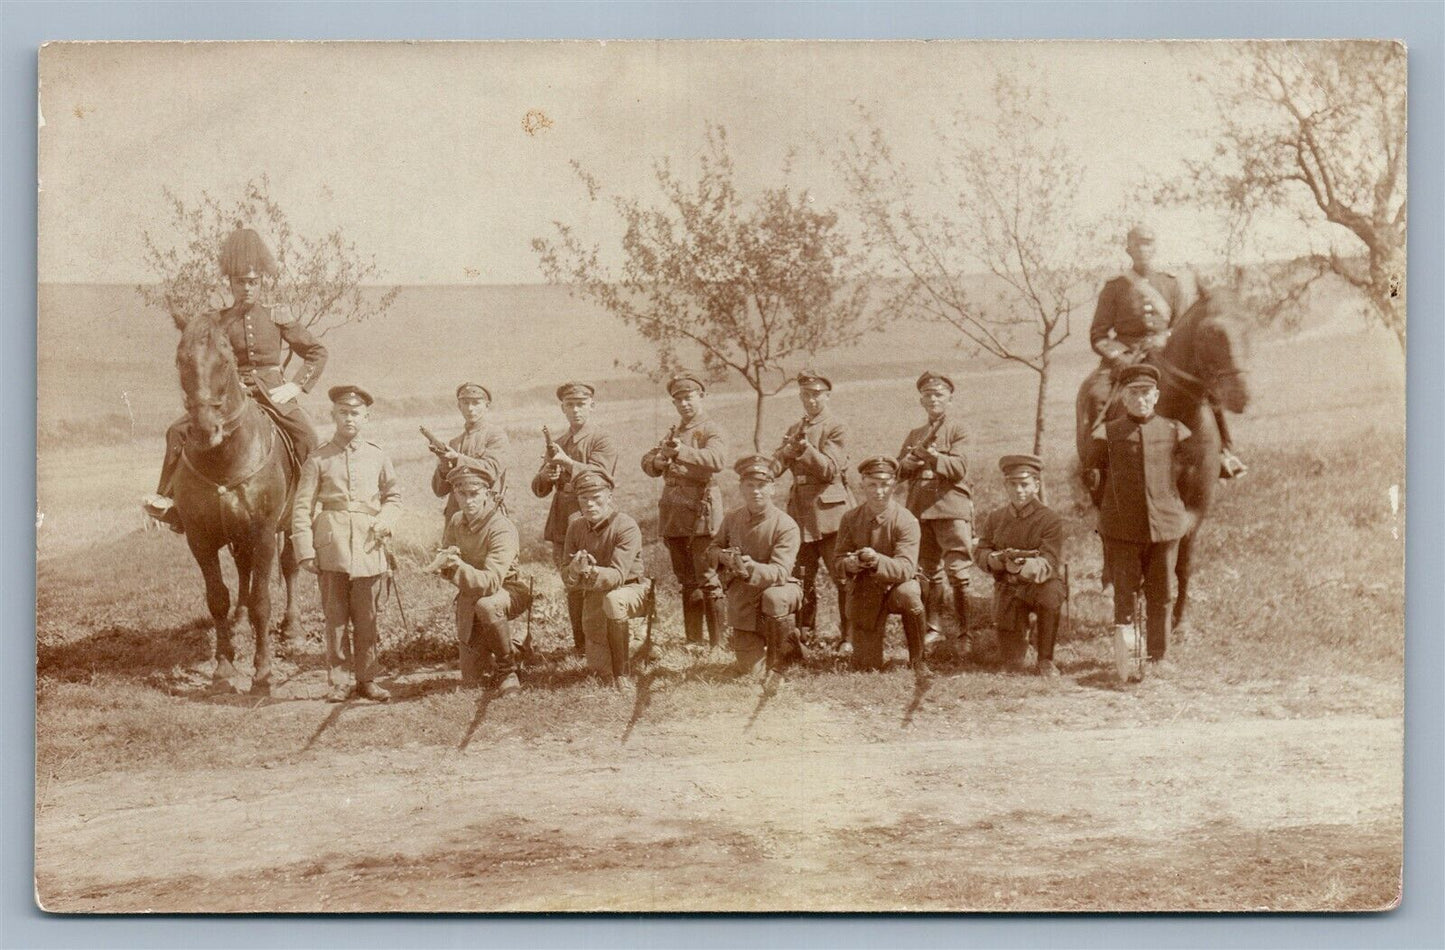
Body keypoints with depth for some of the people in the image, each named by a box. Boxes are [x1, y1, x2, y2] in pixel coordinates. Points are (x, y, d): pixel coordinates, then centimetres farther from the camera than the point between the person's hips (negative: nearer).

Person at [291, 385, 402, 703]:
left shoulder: (378, 456, 9)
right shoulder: (319, 459, 2)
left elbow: (394, 496, 19)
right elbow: (302, 507, 0)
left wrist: (385, 519, -2)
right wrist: (305, 551, -7)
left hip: (369, 548, 2)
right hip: (331, 549, -2)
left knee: (366, 619, 6)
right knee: (335, 618, 3)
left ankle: (366, 680, 16)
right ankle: (337, 682, 12)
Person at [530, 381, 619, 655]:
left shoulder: (603, 442, 1)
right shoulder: (557, 444, 19)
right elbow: (538, 489, 15)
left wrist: (567, 462, -30)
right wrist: (545, 475, -8)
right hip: (562, 525, 6)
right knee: (572, 586, 8)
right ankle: (579, 644, 14)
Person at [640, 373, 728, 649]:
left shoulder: (711, 431, -3)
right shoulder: (674, 432, 20)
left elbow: (716, 460, -22)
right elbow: (647, 461, 18)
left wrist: (682, 452, -34)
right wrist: (658, 461, -5)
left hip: (700, 511, -7)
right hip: (672, 512, 7)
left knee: (707, 579, -8)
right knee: (687, 581, 12)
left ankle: (718, 643, -5)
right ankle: (693, 640, 19)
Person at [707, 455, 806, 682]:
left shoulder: (786, 526, -17)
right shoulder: (732, 518, 0)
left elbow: (780, 572, -27)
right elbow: (713, 548, 14)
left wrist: (751, 568, -48)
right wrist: (723, 557, -12)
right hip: (743, 599, 4)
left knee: (773, 598, -42)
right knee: (748, 669, -1)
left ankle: (776, 664, -15)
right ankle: (789, 645, 35)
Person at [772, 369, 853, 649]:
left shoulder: (834, 428, -3)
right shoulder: (795, 429, 16)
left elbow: (830, 469, -12)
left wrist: (805, 448, -23)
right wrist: (787, 450, -11)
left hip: (829, 510, -6)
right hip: (800, 511, 6)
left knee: (843, 576, -4)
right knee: (801, 578, 9)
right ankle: (803, 634, 18)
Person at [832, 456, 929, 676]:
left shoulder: (906, 521, -16)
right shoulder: (850, 519, -4)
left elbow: (905, 568, -26)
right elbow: (837, 563, -5)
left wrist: (878, 561, -46)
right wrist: (850, 564, -30)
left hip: (896, 585, -2)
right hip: (863, 594, 2)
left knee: (908, 594, -40)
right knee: (866, 666, -6)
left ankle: (917, 659, -15)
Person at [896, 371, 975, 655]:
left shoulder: (957, 430, 3)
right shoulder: (915, 435, 20)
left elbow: (959, 468, -10)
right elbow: (899, 470, 14)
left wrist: (932, 456, -23)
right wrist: (911, 461, -7)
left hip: (951, 507, -5)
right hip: (920, 509, 5)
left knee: (958, 572, -10)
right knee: (928, 572, 9)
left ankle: (966, 632, -7)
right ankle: (934, 627, 18)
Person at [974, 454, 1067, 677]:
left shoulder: (1050, 519, -8)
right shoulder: (995, 517, 5)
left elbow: (1049, 564, -18)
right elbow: (980, 552, 3)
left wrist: (1024, 566, -39)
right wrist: (997, 559, -20)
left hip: (1040, 582, -2)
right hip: (1007, 587, 2)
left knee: (1049, 594, -41)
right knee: (1013, 664, -15)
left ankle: (1045, 661, -22)